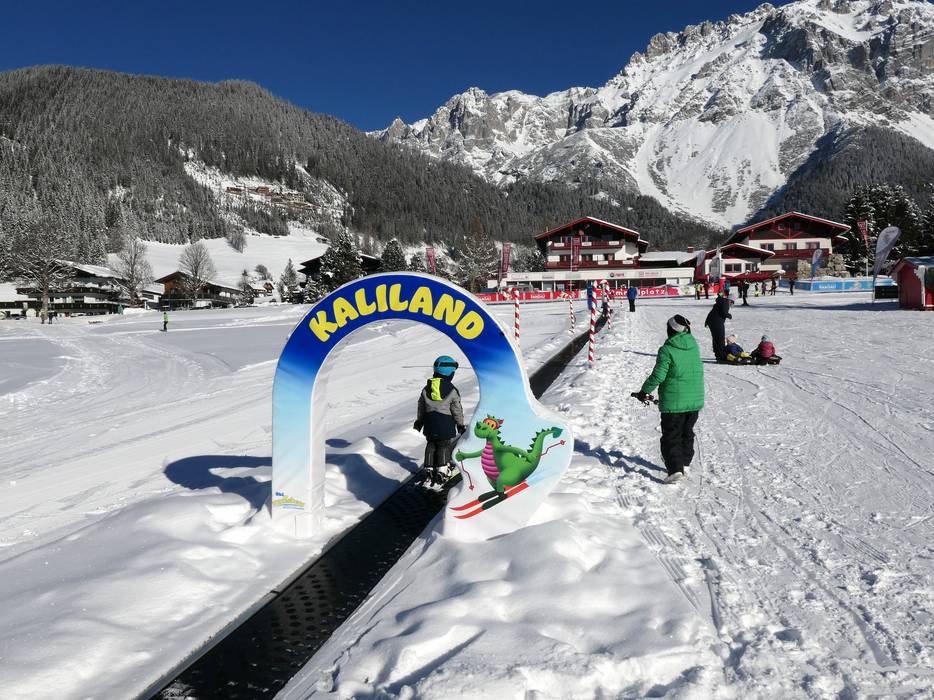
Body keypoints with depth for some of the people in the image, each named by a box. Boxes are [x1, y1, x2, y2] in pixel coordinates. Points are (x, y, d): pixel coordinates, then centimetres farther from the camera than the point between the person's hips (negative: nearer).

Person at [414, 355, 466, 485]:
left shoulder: (426, 389, 2)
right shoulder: (451, 390, -11)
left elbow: (421, 407, 10)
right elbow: (457, 410, -6)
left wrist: (419, 421, 22)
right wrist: (461, 425, 5)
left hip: (430, 422, 4)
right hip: (445, 424, -4)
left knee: (431, 445, 17)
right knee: (444, 446, 7)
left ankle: (429, 468, 19)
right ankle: (441, 470, 2)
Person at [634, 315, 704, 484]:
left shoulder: (667, 350, -17)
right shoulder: (694, 346, 3)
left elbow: (658, 376, -17)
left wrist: (644, 391, -4)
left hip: (673, 402, -6)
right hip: (695, 400, 6)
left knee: (671, 436, 2)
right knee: (687, 432, 22)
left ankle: (675, 469, -7)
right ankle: (685, 462, 31)